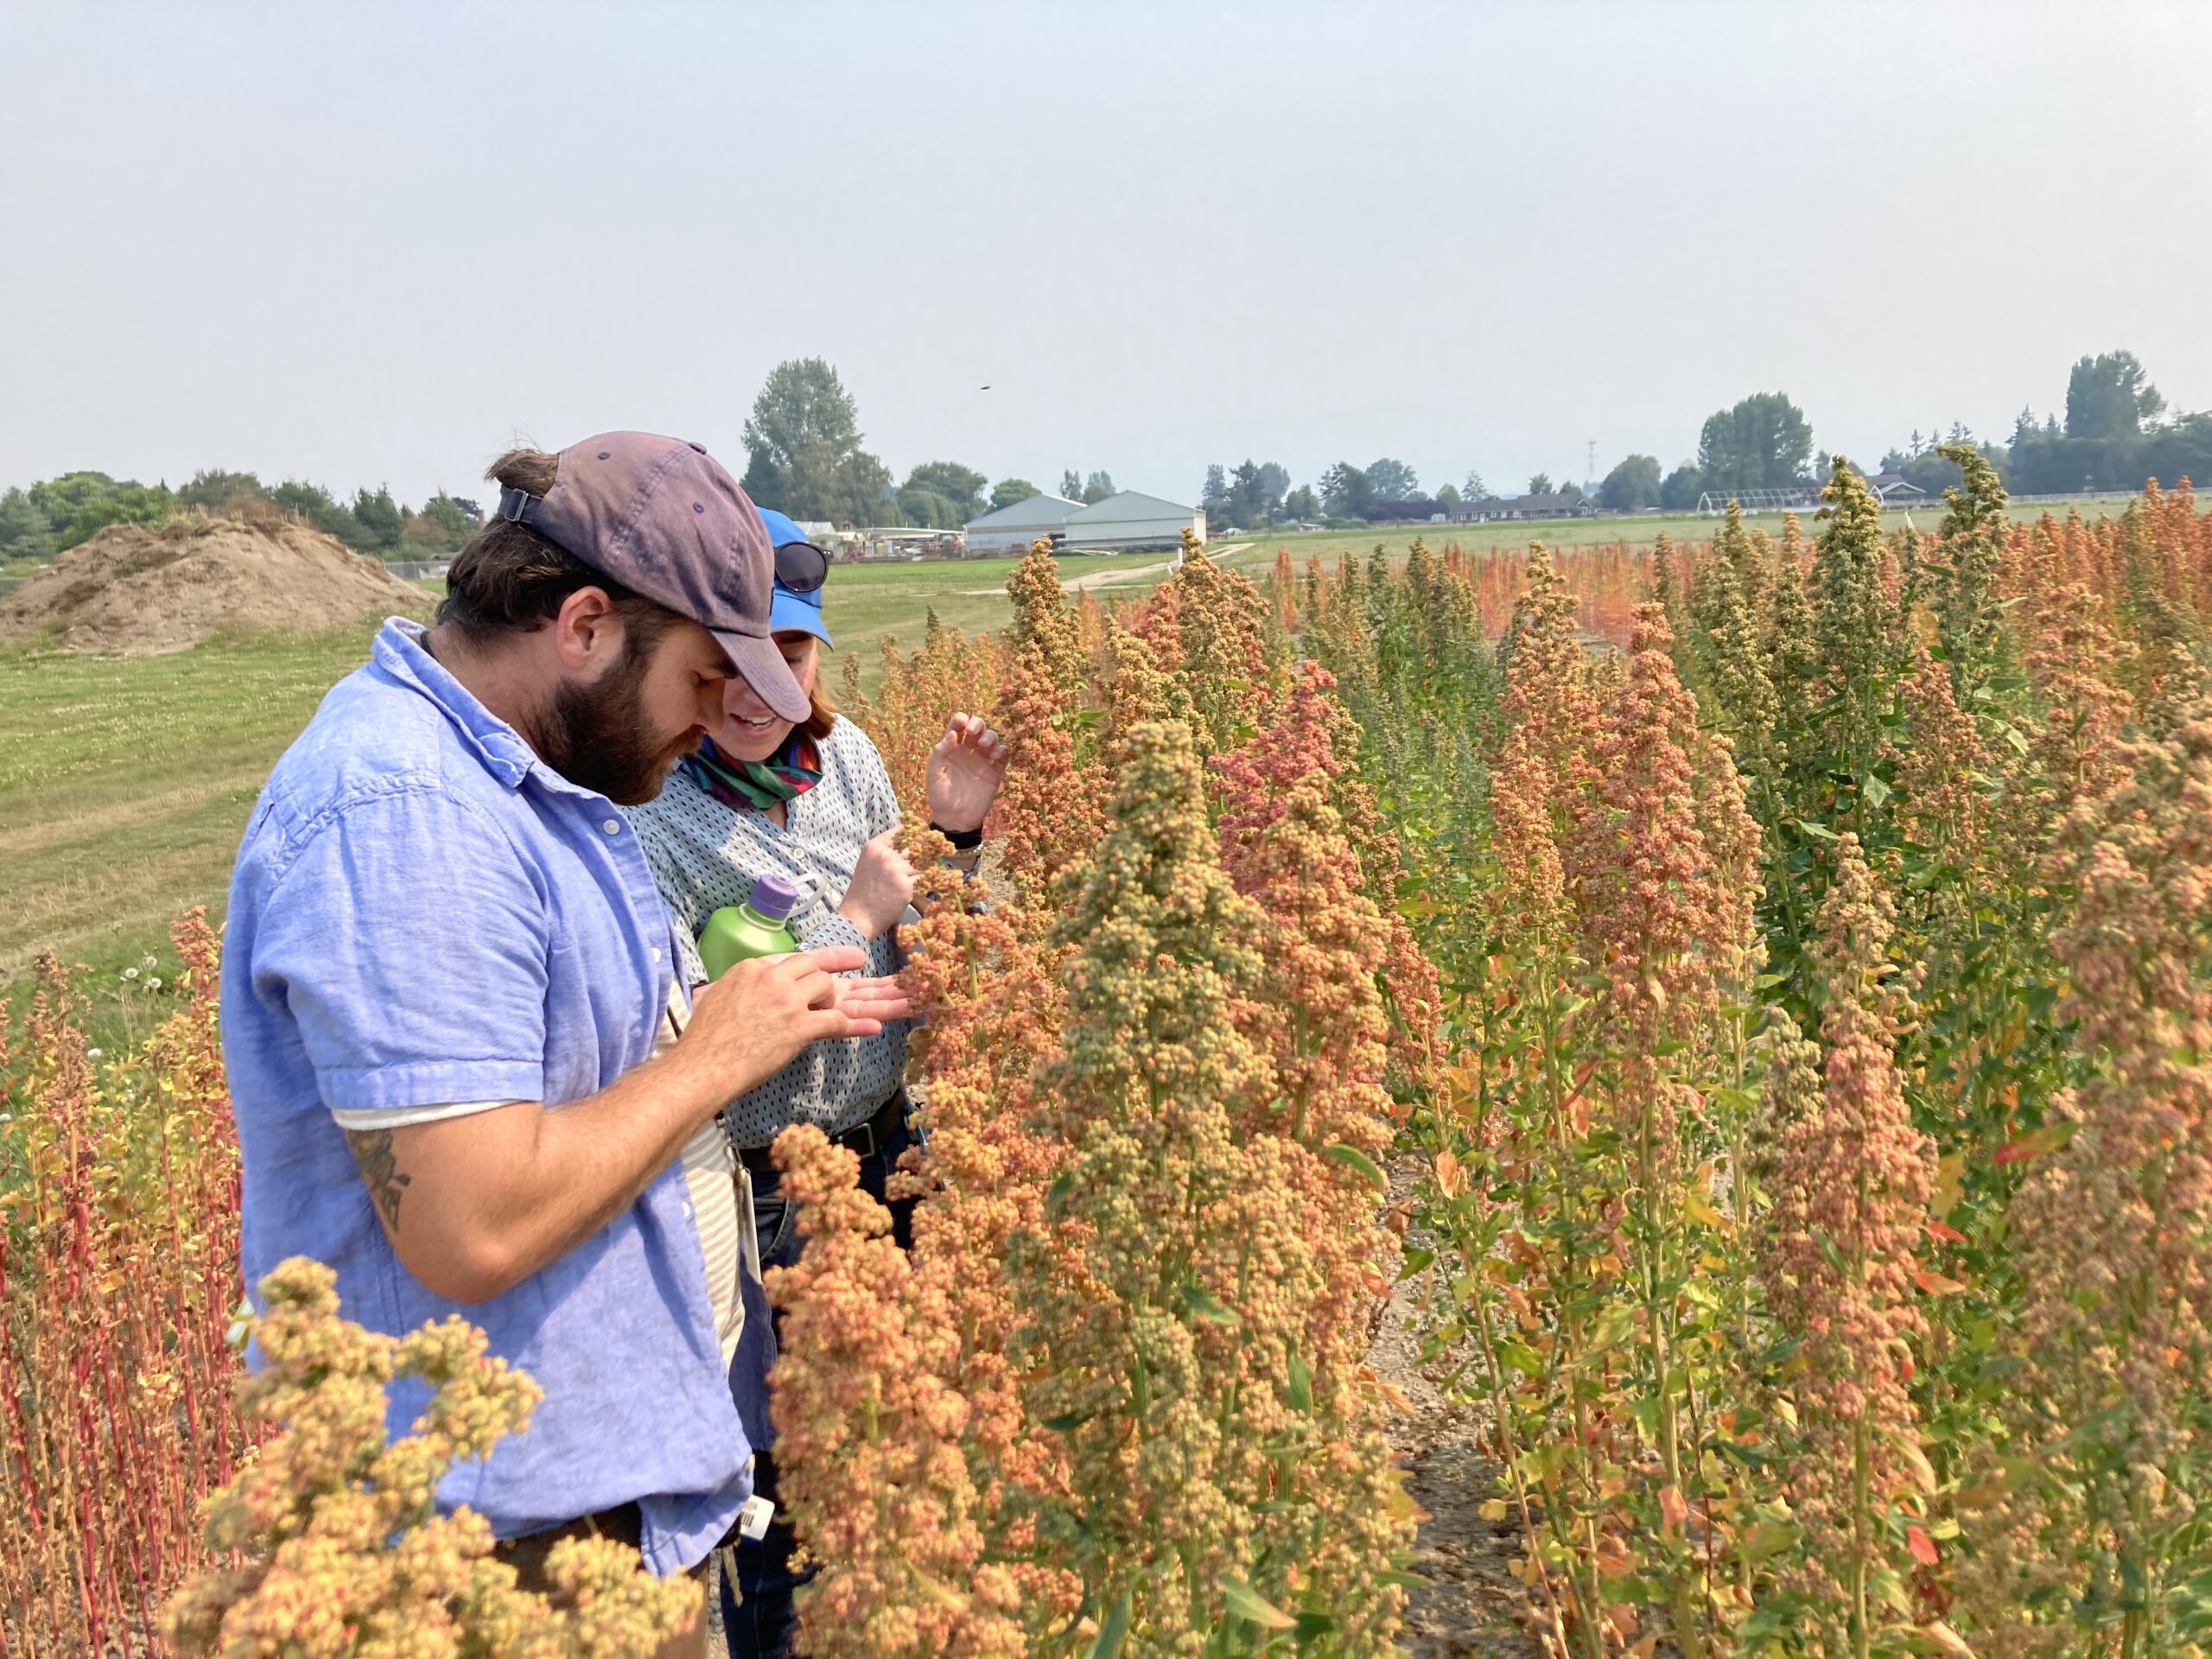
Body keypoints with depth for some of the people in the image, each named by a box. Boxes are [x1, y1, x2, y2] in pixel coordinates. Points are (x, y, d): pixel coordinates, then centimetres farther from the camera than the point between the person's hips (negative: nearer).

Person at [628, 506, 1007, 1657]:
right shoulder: (642, 808, -22)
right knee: (781, 1465, 11)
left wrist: (954, 837, -9)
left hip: (887, 1148, 6)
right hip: (757, 1192, -6)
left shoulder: (841, 752, -3)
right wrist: (854, 918, -20)